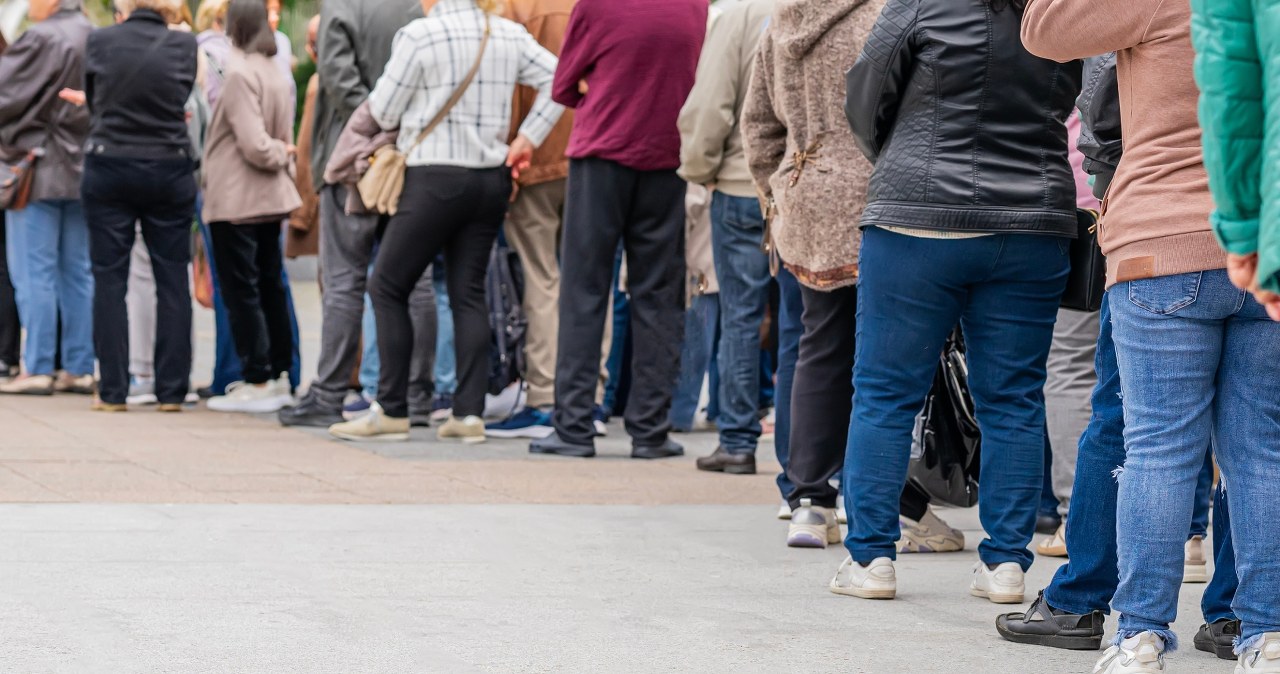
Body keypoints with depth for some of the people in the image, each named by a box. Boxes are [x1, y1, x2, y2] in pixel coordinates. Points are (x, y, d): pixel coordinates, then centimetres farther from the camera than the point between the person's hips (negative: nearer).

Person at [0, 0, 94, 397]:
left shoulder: (42, 40, -15)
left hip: (39, 170, -7)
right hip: (83, 171, 7)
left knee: (32, 274, -3)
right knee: (77, 273, 10)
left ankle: (38, 368, -4)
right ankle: (80, 368, 11)